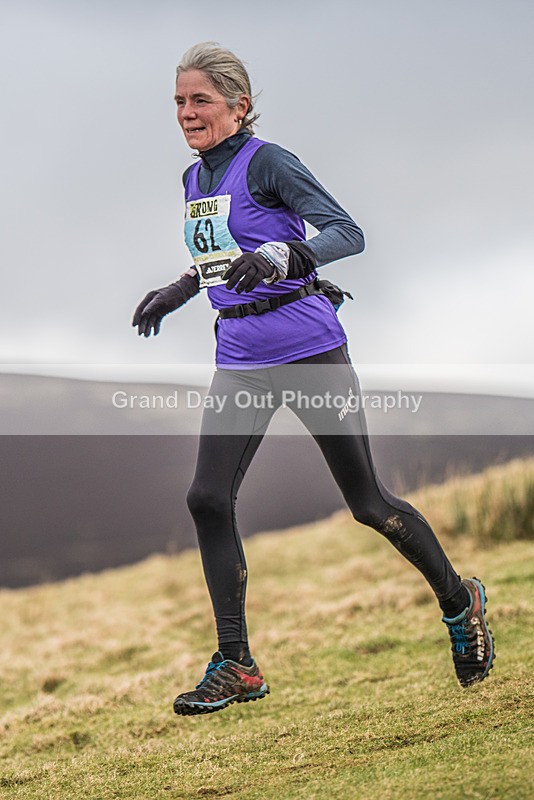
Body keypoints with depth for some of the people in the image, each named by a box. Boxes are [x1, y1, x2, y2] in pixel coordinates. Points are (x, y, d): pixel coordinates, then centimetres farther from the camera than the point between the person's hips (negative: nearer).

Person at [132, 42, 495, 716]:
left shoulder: (266, 163, -11)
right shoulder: (195, 179, 12)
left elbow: (348, 234, -18)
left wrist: (276, 258, -33)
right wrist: (174, 294, 25)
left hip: (308, 351, -7)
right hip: (240, 363, 7)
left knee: (367, 503, 1)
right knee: (207, 498, -8)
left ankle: (459, 601, 26)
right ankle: (235, 666, 1)